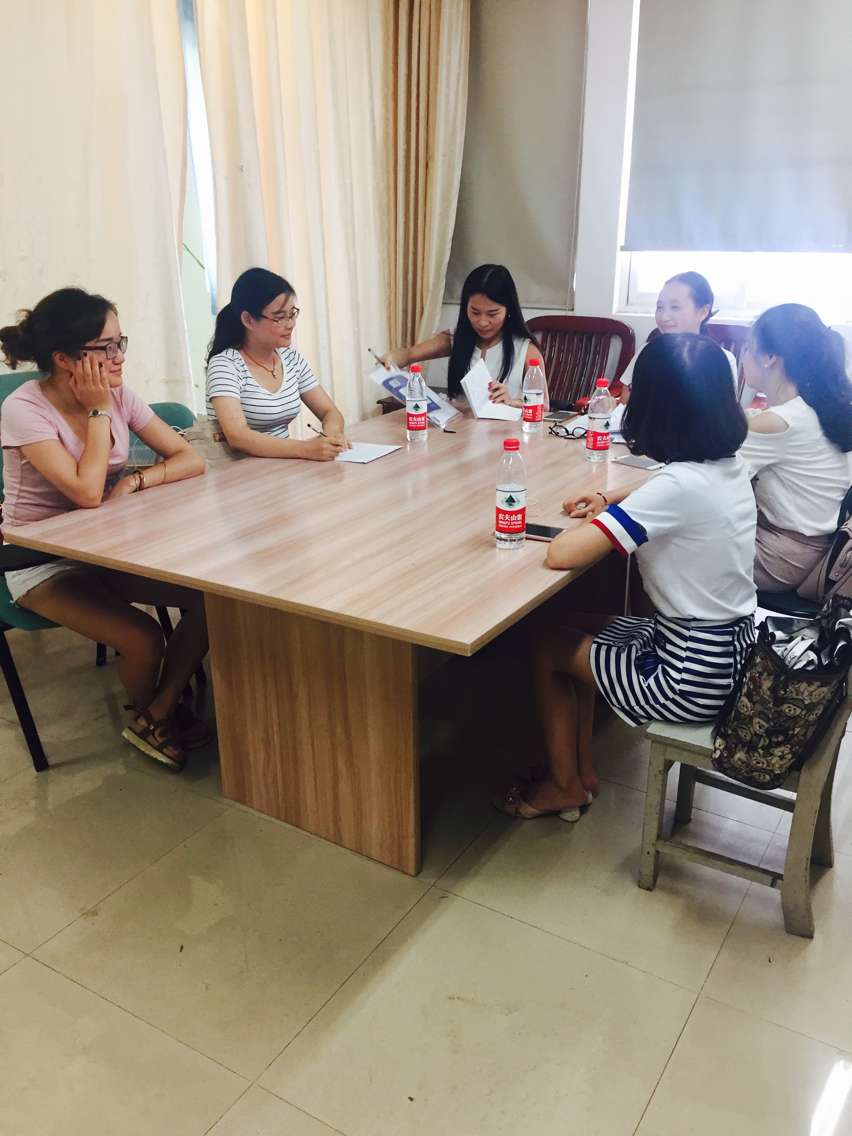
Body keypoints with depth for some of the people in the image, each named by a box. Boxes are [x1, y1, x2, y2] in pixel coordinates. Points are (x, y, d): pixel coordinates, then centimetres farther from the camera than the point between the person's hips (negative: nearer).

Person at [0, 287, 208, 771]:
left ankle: (160, 713, 4)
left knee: (210, 596, -15)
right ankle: (147, 716, 11)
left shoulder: (119, 395, -4)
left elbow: (191, 459, -4)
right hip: (42, 563, -5)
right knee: (143, 638, -24)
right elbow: (87, 493, -30)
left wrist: (135, 481, -21)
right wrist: (98, 411, -22)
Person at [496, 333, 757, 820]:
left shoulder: (679, 486, -28)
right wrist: (612, 502, 5)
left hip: (695, 680, -8)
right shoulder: (731, 465, -2)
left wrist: (594, 521, -9)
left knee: (547, 646, 10)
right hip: (731, 648, 8)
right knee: (581, 626, 22)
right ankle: (583, 769, 31)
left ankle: (564, 785, 28)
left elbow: (560, 554, -31)